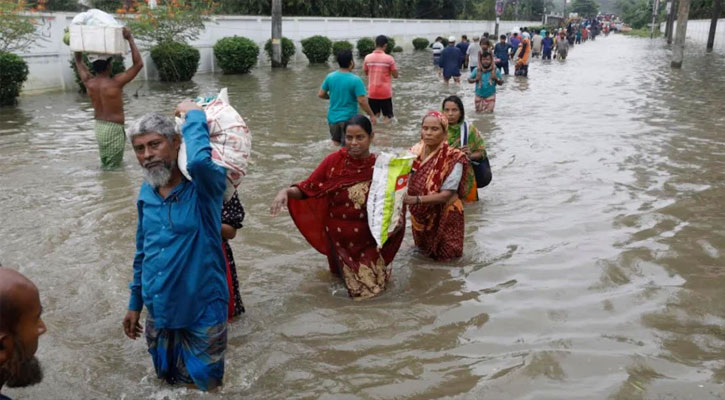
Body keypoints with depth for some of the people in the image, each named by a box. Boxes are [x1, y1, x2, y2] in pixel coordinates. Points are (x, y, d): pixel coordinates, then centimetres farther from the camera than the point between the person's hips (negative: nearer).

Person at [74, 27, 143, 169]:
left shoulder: (88, 82, -2)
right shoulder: (115, 83, -20)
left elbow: (79, 61, 16)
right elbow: (138, 63, -19)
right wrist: (130, 39, -16)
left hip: (98, 126, 7)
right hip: (114, 128, -7)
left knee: (105, 165, 21)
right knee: (113, 168, 1)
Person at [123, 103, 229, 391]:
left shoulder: (204, 185, -16)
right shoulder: (146, 194, 2)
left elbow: (199, 160, -42)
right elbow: (142, 253, 13)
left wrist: (194, 115, -25)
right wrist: (135, 303, 16)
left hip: (202, 316, -6)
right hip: (158, 316, 6)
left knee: (204, 389, 10)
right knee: (167, 386, 24)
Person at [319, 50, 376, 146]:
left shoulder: (329, 77, -3)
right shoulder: (355, 80, -17)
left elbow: (321, 94, 4)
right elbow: (362, 101, -19)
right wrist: (371, 115, -5)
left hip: (333, 117, 5)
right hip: (348, 119, -5)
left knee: (336, 144, 21)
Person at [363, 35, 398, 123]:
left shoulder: (368, 57, -3)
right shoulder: (389, 58, -12)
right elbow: (395, 75, -6)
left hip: (372, 92, 3)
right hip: (385, 93, -3)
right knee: (387, 116, 8)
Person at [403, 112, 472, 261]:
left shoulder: (453, 158, -23)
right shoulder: (415, 152, -7)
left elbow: (447, 195, -25)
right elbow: (407, 181, 0)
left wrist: (416, 199, -35)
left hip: (443, 217, -5)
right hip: (420, 215, 5)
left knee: (443, 254, 11)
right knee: (423, 249, 25)